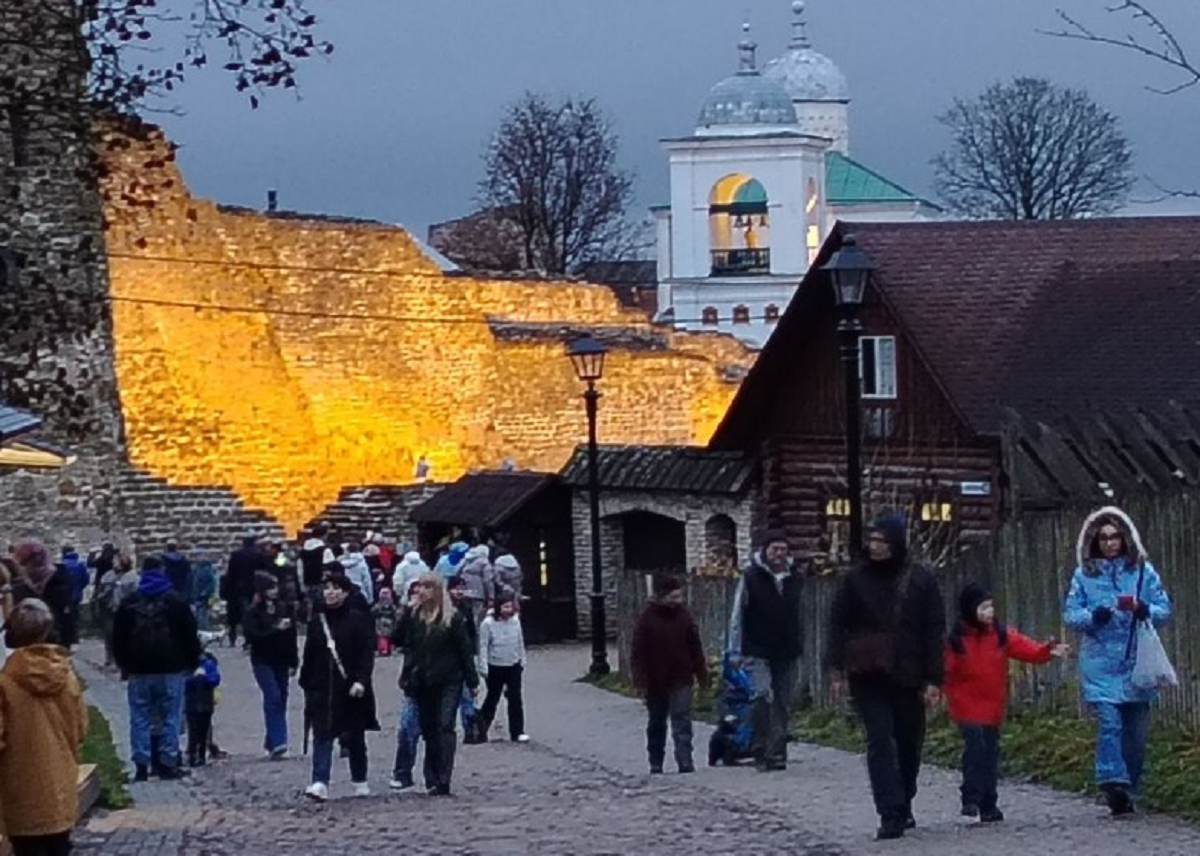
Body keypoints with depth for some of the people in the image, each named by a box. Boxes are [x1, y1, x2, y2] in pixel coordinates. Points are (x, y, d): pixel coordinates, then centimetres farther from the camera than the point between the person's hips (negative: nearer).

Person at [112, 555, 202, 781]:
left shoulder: (128, 604, 3)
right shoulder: (177, 602, -2)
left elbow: (118, 639, 8)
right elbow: (190, 635, -1)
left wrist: (124, 665, 17)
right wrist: (192, 661, 10)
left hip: (139, 671, 1)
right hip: (171, 669, -1)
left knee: (140, 718, 5)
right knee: (170, 717, 3)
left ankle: (141, 765, 0)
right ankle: (168, 762, 0)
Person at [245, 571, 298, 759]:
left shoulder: (284, 607, 5)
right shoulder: (254, 611, -5)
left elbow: (292, 636, 8)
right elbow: (251, 635, -15)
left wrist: (293, 661, 7)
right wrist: (275, 629, -21)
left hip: (281, 661, 4)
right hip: (263, 661, -4)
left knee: (281, 700, 6)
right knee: (273, 696, -16)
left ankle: (271, 742, 18)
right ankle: (277, 742, -20)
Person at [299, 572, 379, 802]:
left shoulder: (358, 620, -3)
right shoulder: (317, 621, 10)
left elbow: (367, 653, -9)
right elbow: (309, 656, 14)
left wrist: (360, 681, -20)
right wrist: (306, 684, 11)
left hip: (350, 690, -2)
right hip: (322, 690, 3)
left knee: (354, 738, 10)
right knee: (322, 736, -9)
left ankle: (360, 782, 25)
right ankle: (320, 783, -17)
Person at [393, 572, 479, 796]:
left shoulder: (453, 618, -6)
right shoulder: (414, 616, 6)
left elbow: (465, 650, -4)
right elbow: (398, 639, 5)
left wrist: (472, 681, -4)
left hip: (448, 682, -5)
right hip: (422, 683, 5)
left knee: (444, 727, -11)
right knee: (429, 730, 9)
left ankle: (443, 781, -14)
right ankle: (433, 780, 15)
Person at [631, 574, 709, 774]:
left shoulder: (684, 616, 1)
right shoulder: (647, 618, -8)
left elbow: (695, 648, 8)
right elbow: (638, 653, -7)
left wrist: (702, 674, 7)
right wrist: (640, 680, -11)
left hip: (680, 680, 1)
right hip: (656, 682, 0)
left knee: (682, 722, -10)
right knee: (656, 724, 13)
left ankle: (685, 762, -15)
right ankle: (655, 763, 25)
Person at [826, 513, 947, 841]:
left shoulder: (921, 580, -1)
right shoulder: (856, 578, 2)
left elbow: (935, 631, -1)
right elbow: (838, 624, 5)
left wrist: (933, 679, -6)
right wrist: (838, 669, -3)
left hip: (907, 675, 1)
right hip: (867, 675, 0)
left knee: (909, 741, 10)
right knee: (880, 741, -9)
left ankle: (903, 806, 30)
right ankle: (892, 815, -13)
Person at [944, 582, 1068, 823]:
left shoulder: (1001, 635, 4)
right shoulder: (956, 640, -6)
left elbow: (1025, 648, -6)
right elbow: (945, 672, -7)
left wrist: (1047, 651, -22)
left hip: (993, 707, 4)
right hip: (967, 706, -4)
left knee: (991, 753, 9)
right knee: (975, 747, -18)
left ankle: (988, 805, 17)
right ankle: (971, 801, -13)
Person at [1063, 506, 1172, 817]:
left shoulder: (1142, 570, 6)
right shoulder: (1084, 574, 6)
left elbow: (1165, 610, 5)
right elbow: (1070, 614, 6)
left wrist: (1146, 611, -16)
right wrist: (1093, 616, -14)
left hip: (1136, 663, 1)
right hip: (1100, 664, -1)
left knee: (1136, 731, 5)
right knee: (1109, 723, -16)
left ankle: (1129, 793, 16)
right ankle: (1113, 783, -21)